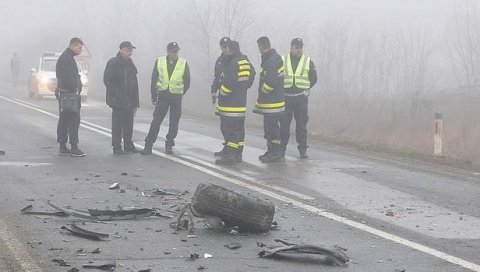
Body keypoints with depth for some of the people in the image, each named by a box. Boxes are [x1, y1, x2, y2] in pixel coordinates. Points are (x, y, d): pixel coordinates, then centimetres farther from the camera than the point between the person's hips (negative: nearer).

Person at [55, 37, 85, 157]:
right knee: (74, 120, -11)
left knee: (64, 120, 11)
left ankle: (63, 148, 14)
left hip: (63, 94, 11)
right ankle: (74, 147, -13)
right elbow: (69, 77, -21)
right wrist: (74, 91, -18)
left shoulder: (64, 57, 21)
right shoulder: (67, 58, -14)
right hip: (69, 93, -11)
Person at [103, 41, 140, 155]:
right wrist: (116, 94, -18)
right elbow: (107, 80, -13)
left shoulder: (130, 63, 15)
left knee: (129, 124, 11)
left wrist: (135, 99, 14)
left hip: (130, 100, 8)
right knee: (117, 124, -3)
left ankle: (128, 146, 18)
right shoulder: (113, 63, -10)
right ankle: (117, 147, 2)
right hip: (118, 100, -7)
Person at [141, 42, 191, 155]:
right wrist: (154, 95, 2)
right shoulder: (159, 62, 1)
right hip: (162, 96, 0)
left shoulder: (183, 64, -1)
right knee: (156, 121, -1)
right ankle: (148, 146, 2)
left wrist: (181, 93, 6)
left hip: (176, 97, 0)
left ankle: (169, 145, 16)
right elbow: (154, 79, 5)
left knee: (174, 122, 4)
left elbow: (187, 82, 8)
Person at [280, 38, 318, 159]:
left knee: (302, 124, 0)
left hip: (301, 98, 0)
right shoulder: (282, 60, 5)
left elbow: (313, 78, 12)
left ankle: (303, 149, 5)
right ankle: (282, 148, 9)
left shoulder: (308, 62, 6)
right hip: (285, 97, 0)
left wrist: (305, 89, 4)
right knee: (284, 124, 2)